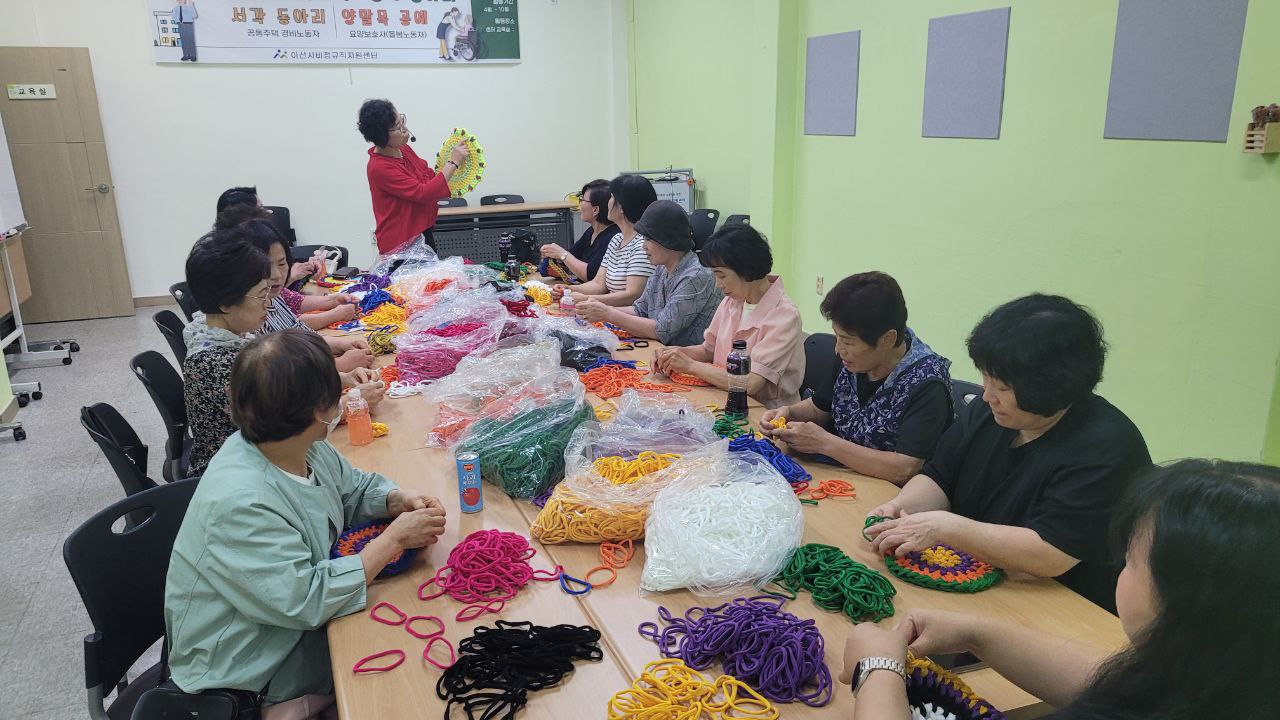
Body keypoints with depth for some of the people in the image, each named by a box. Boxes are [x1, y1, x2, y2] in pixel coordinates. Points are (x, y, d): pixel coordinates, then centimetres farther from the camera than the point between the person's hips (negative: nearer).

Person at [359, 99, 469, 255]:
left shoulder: (403, 149, 3)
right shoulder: (379, 167, -23)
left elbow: (428, 175, 18)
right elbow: (423, 193, -25)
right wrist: (453, 162, -21)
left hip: (423, 233, 8)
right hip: (401, 243, -8)